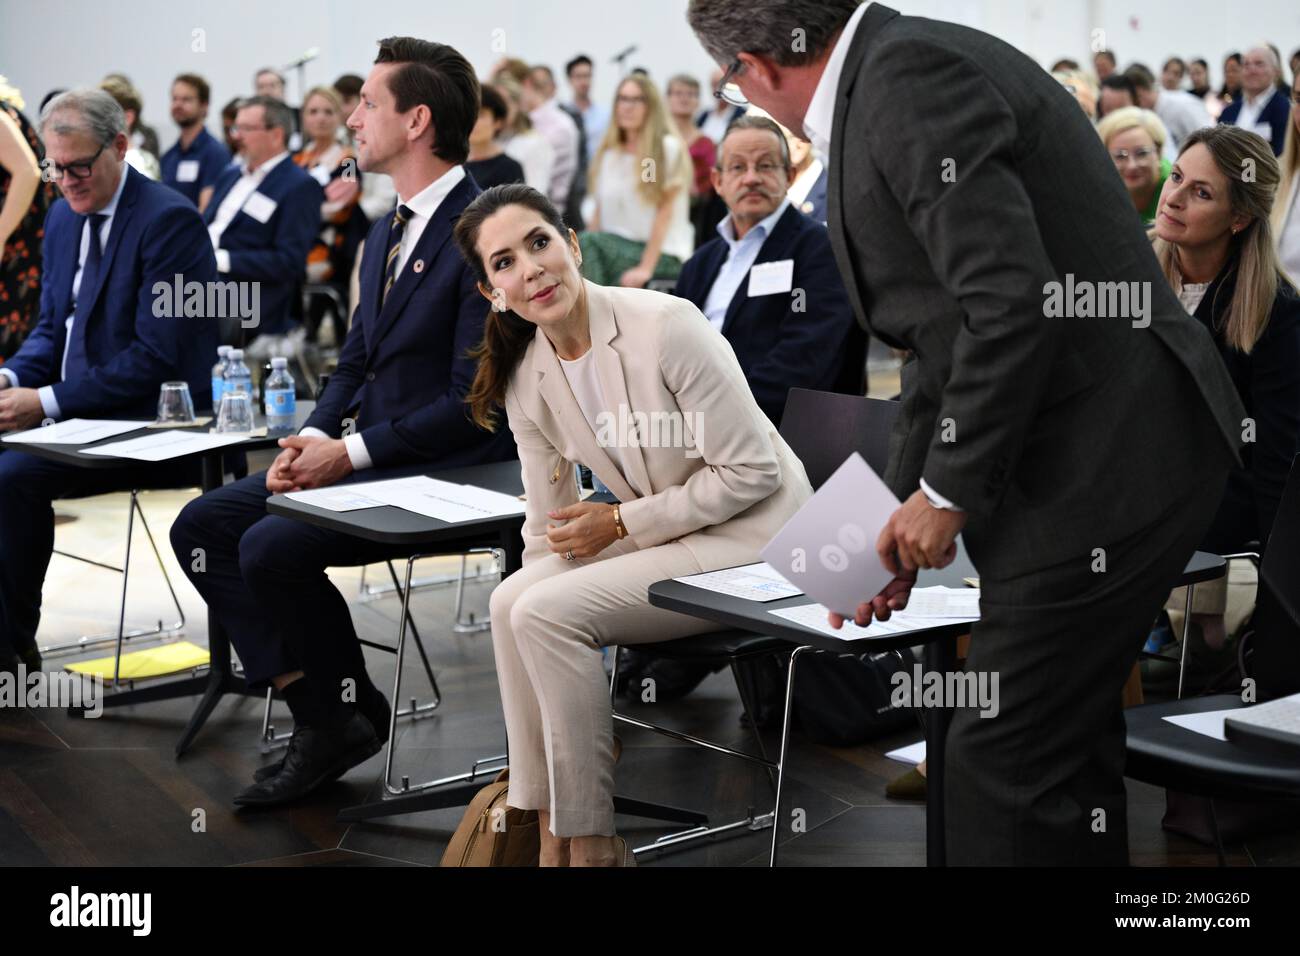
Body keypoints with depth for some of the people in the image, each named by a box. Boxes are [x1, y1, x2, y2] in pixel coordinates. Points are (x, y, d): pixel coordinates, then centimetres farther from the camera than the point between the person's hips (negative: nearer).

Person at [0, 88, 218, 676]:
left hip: (148, 422, -8)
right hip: (75, 412, 9)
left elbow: (157, 355, -19)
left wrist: (48, 402, -22)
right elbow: (52, 328, 18)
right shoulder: (63, 217, 13)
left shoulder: (169, 220, -14)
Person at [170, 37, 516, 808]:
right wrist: (314, 438, -1)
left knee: (271, 545, -24)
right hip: (362, 452, 9)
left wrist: (351, 453, -18)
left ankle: (346, 708, 2)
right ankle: (322, 714, -2)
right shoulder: (388, 231, 14)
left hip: (447, 471, -9)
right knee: (202, 526, -2)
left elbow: (475, 401, -20)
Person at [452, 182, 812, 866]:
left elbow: (752, 472, -19)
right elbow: (547, 524, 4)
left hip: (752, 536, -7)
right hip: (662, 530, 7)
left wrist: (620, 523, -15)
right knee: (512, 603, -13)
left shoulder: (666, 325, -22)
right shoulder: (526, 376, -1)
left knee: (547, 613, -21)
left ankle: (593, 846, -9)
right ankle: (551, 837, -5)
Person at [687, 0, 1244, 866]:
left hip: (1107, 464, -10)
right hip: (1106, 455, 10)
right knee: (1064, 742, 20)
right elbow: (947, 336, 20)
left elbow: (1015, 302, -25)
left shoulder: (906, 73, -16)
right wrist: (903, 521, 19)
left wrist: (946, 494, -13)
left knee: (1003, 760, -3)